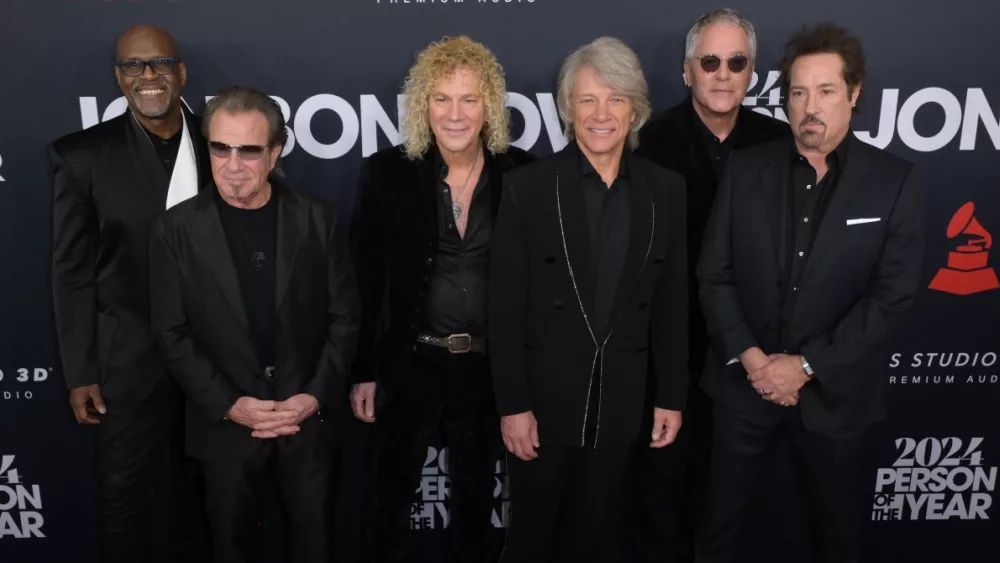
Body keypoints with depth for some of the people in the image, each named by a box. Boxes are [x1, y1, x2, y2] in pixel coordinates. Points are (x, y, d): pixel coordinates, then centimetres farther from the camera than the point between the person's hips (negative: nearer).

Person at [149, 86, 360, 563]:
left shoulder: (319, 220, -4)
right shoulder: (176, 229, -5)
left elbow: (344, 316, -1)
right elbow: (172, 334, -4)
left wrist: (316, 396, -10)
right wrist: (228, 405, -13)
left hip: (307, 418, 1)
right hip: (225, 424, 0)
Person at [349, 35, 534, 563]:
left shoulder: (519, 172, -2)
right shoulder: (387, 172, -6)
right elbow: (365, 280, -3)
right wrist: (363, 371, -4)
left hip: (488, 368, 1)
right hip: (409, 365, -1)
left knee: (476, 499, 18)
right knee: (393, 496, 15)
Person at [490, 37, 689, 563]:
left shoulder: (665, 189, 1)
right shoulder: (527, 186, -9)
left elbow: (672, 303, 5)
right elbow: (505, 305, -9)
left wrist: (672, 396, 5)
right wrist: (512, 404, -10)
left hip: (619, 399, 3)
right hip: (544, 397, -2)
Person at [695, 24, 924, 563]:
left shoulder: (894, 181, -6)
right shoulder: (745, 168, -1)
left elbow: (892, 294, -10)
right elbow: (714, 274, -1)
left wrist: (806, 366, -15)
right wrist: (749, 356, -12)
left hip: (833, 390, -1)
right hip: (744, 380, 1)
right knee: (722, 519, 14)